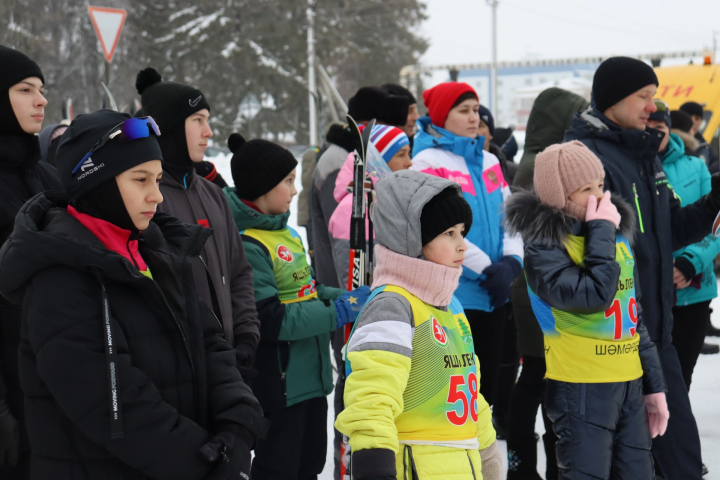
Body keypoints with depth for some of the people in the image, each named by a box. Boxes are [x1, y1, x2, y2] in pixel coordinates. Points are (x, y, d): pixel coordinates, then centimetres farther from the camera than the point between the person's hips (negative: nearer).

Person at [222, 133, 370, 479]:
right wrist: (338, 313, -22)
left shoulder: (284, 232, 10)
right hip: (276, 382, -10)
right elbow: (269, 319, -25)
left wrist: (343, 297, 2)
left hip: (310, 373, 10)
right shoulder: (245, 246, -21)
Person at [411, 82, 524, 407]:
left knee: (487, 380, 13)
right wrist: (487, 269, -17)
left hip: (493, 295, 7)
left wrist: (511, 261, -10)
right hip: (453, 295, -7)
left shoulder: (488, 161, 13)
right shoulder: (428, 162, -8)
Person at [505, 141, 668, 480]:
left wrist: (654, 384, 17)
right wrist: (600, 233, -16)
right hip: (581, 388, -7)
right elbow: (594, 294, -26)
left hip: (631, 385, 7)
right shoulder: (543, 247, -12)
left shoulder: (617, 232, 11)